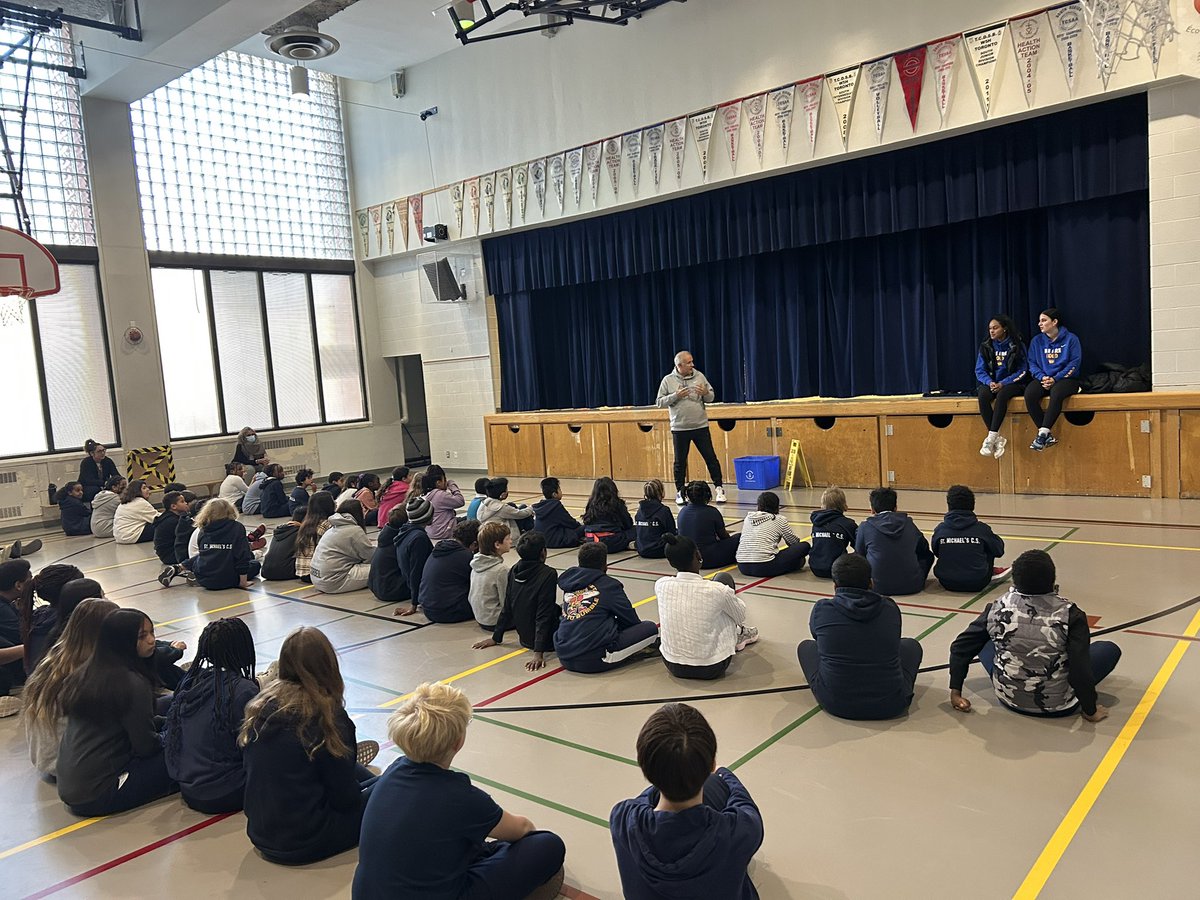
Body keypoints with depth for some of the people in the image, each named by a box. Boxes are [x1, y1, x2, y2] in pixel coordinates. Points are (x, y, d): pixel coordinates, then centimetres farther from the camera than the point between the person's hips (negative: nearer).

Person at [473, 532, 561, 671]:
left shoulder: (514, 571, -3)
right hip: (548, 641, -7)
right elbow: (543, 615, -24)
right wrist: (538, 653, -25)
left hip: (525, 638, 7)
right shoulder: (548, 574, -21)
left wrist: (496, 637, 13)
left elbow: (507, 608, 3)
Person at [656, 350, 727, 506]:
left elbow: (711, 398, 9)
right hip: (679, 428, -1)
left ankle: (719, 489, 13)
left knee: (711, 458, 3)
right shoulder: (668, 380, -2)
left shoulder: (699, 376, 3)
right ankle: (679, 492, 19)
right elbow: (659, 402, -3)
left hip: (701, 426, 1)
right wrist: (676, 396, -16)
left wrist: (706, 392, -13)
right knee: (680, 462, 7)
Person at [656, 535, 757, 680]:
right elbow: (741, 616, 2)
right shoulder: (717, 590, -21)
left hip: (672, 666, 4)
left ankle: (735, 635, 39)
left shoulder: (661, 585, -12)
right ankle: (736, 635, 32)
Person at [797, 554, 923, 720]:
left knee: (806, 646, 25)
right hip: (890, 706, 1)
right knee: (911, 645, 27)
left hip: (835, 704, -1)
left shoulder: (822, 609, -5)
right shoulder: (890, 608, -2)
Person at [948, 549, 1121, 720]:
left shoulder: (998, 608, -12)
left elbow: (961, 647, -7)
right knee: (1110, 649, 15)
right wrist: (1090, 711, -5)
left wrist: (956, 693, 3)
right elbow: (1080, 669, -22)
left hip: (1007, 698, 2)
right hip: (1057, 706, -2)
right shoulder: (1070, 614, -21)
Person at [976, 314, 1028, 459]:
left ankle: (991, 438, -39)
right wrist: (989, 382, -17)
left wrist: (1003, 383, -18)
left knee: (1002, 395, -38)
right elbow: (980, 370, 4)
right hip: (991, 383, 3)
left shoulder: (1017, 346, 0)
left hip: (1012, 383, -2)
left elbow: (1022, 371, -4)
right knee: (983, 395, -33)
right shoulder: (985, 347, 8)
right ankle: (998, 439, -33)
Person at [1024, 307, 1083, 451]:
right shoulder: (1037, 341, 12)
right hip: (1043, 379, 3)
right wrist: (1042, 377, -13)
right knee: (1029, 394, -30)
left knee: (1056, 393, -38)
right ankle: (1047, 436, -28)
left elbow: (1074, 363, -6)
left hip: (1066, 379, -3)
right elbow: (1032, 363, 7)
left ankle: (1043, 433, -38)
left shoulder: (1070, 339, 1)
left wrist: (1055, 379, -17)